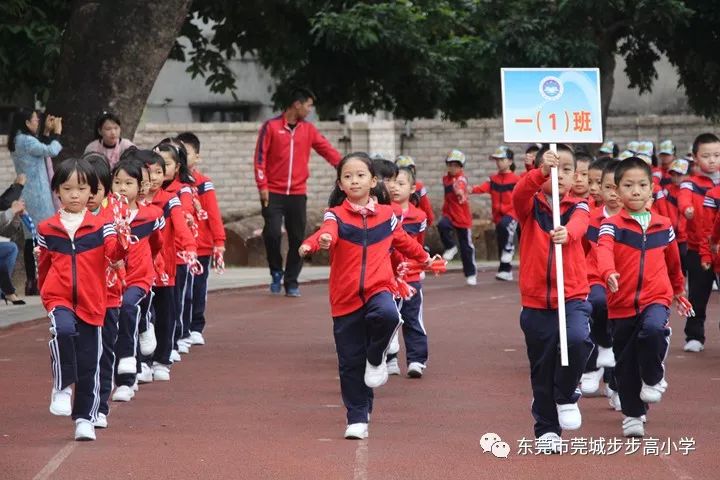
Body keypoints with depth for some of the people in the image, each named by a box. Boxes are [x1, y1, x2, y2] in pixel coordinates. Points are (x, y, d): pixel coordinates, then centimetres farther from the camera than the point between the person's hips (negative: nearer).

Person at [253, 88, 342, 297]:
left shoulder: (308, 130, 10)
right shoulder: (271, 127, 0)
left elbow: (327, 150, 4)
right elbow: (260, 157, -3)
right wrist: (262, 186, -10)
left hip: (297, 193, 3)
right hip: (273, 193, -3)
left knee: (297, 238, 1)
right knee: (272, 232, -13)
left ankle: (291, 282, 10)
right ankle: (276, 272, 10)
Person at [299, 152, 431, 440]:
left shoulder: (386, 215, 7)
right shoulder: (336, 215, -3)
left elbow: (403, 241, 26)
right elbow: (327, 232, -26)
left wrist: (424, 258, 41)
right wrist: (315, 243, -50)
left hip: (377, 289, 0)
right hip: (345, 298, 0)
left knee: (387, 314, -35)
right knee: (350, 362, 2)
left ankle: (376, 359, -6)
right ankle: (357, 419, 14)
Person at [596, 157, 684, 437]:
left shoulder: (663, 226, 5)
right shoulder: (612, 225, -5)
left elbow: (673, 260, 22)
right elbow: (604, 250, -26)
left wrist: (678, 287, 36)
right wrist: (609, 273, -47)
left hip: (655, 298, 0)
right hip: (622, 304, 0)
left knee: (653, 330, -32)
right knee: (626, 362, 6)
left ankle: (653, 378, -7)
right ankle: (632, 415, 24)